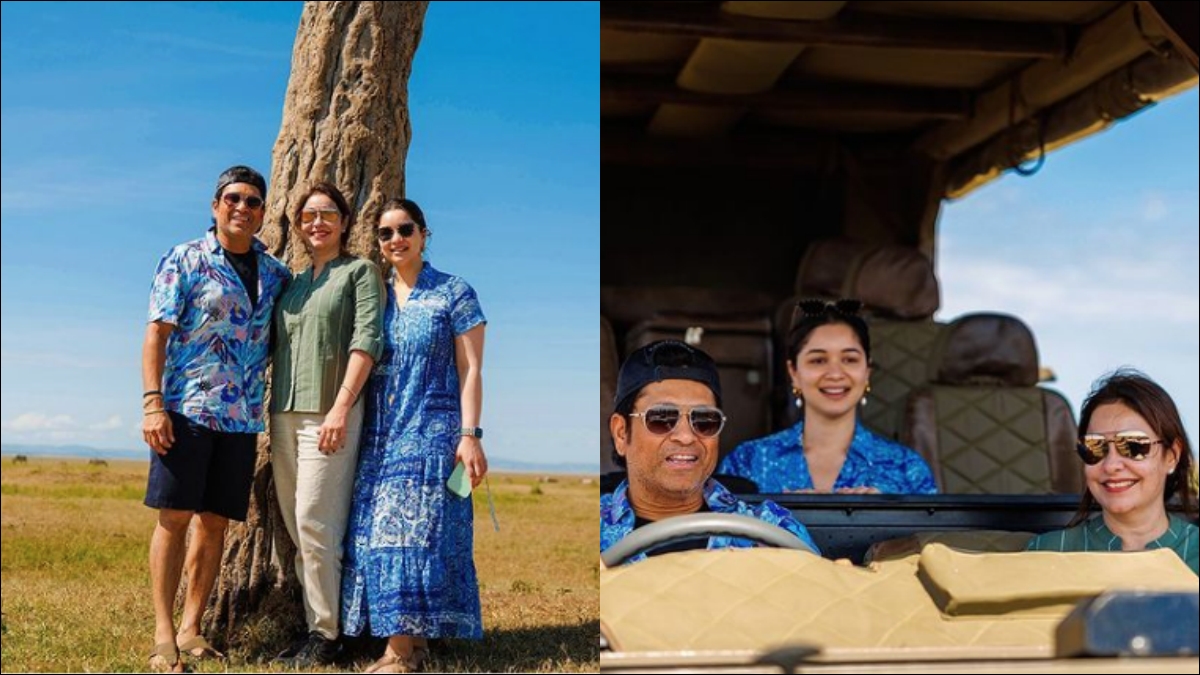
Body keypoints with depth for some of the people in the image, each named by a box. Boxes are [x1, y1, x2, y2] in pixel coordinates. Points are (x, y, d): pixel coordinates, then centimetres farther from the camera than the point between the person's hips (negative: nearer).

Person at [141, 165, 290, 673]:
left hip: (243, 418, 5)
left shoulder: (275, 274, 13)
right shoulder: (184, 261, 0)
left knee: (216, 522, 7)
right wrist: (152, 403, -15)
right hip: (187, 408, -4)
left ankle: (191, 627, 16)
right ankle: (163, 634, 0)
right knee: (175, 516, -5)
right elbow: (157, 332, -6)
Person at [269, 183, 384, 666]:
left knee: (315, 522, -11)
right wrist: (270, 412, 10)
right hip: (285, 414, 7)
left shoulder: (360, 271, 4)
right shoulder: (294, 283, 21)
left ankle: (327, 634, -4)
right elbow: (276, 345, 21)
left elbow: (366, 341, -7)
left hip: (328, 413, -6)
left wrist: (341, 408, -17)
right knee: (295, 527, 6)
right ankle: (314, 624, 14)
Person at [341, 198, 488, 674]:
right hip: (379, 434, 5)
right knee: (377, 535, 1)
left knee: (412, 533, -10)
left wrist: (470, 435, -12)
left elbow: (471, 370, -3)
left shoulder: (454, 294, 1)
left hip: (431, 431, -5)